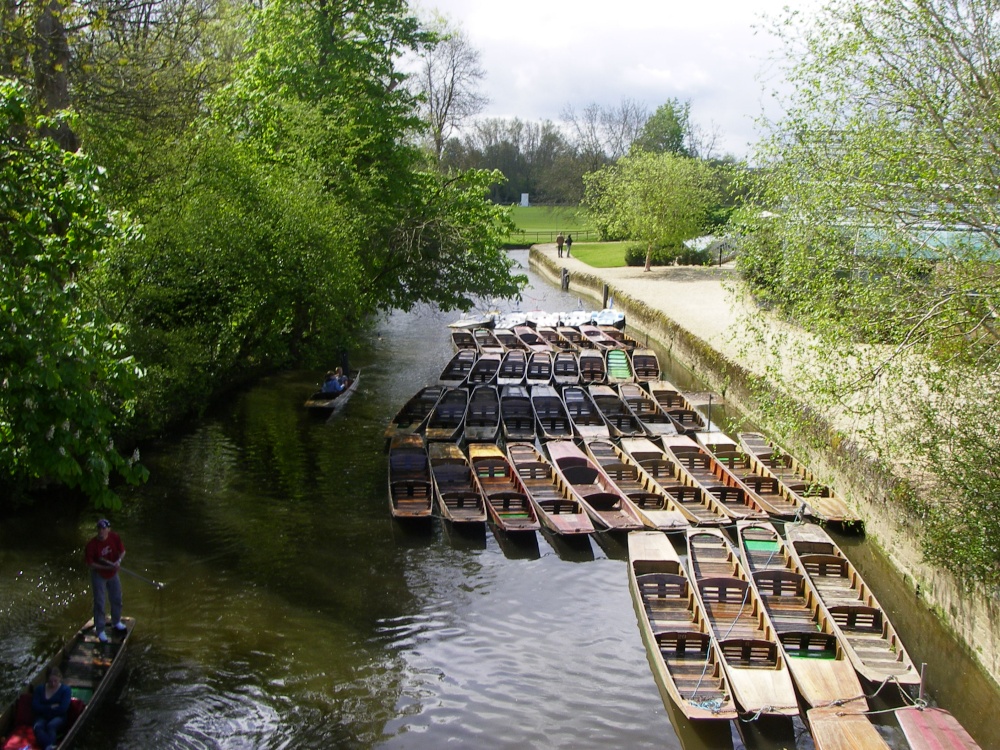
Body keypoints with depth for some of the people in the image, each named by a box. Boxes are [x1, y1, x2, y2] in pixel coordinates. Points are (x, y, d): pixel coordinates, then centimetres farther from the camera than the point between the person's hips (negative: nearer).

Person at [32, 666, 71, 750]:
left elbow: (63, 709, -11)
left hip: (58, 717, -2)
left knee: (51, 725, -37)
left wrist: (45, 709, -4)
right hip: (42, 717, 2)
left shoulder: (66, 689, 0)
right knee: (37, 727, -34)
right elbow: (35, 707, -1)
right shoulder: (39, 689, 10)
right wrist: (51, 707, -9)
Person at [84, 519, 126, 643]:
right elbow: (89, 563, -19)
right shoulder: (92, 545, -25)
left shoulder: (115, 538, -15)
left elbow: (122, 551, -1)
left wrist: (118, 561, -22)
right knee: (99, 603, -1)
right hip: (98, 575, -5)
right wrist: (106, 567, -28)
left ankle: (116, 622, 42)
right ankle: (100, 631, 10)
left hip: (113, 573, 5)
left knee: (117, 599, 19)